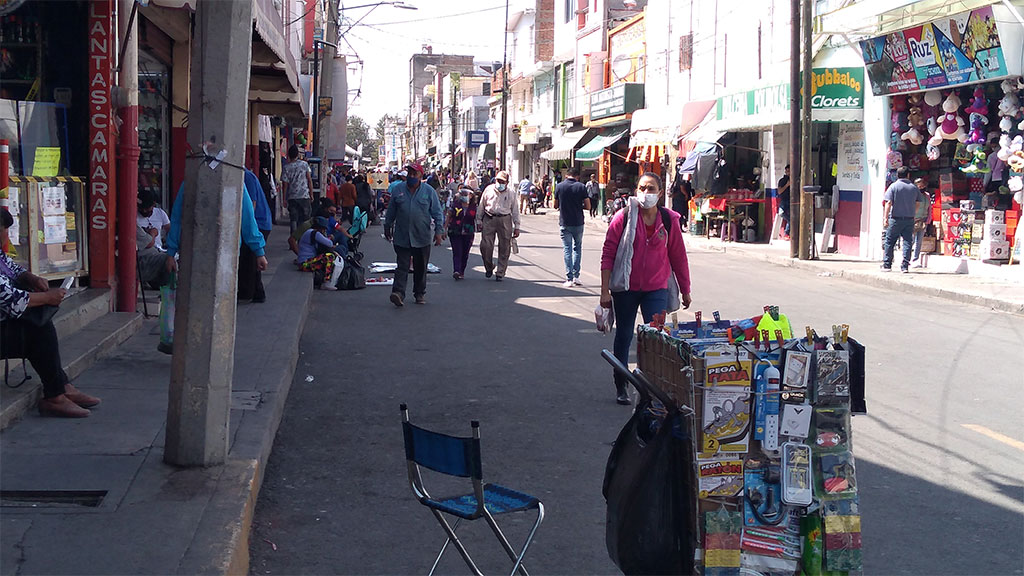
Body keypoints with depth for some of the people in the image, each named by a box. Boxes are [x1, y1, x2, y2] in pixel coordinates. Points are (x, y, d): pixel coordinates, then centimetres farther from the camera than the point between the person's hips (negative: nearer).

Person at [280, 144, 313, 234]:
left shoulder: (286, 167, -1)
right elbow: (309, 180, 0)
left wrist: (284, 199, 6)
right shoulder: (304, 164, 0)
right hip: (304, 196, 0)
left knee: (293, 219, 3)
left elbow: (285, 185, -1)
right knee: (305, 219, 6)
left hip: (292, 197, 0)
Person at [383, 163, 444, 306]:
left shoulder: (429, 191, 1)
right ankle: (398, 293, -18)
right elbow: (390, 211, 14)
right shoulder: (397, 189, 4)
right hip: (402, 237, 0)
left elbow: (437, 213, 3)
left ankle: (420, 293, 24)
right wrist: (387, 228, 18)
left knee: (421, 268, 11)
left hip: (422, 238, 1)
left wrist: (439, 231, -3)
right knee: (402, 266, -9)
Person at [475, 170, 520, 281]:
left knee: (504, 248, 1)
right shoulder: (489, 190, 6)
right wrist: (479, 221, 9)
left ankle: (500, 273, 11)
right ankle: (489, 268, 19)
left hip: (505, 220, 0)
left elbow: (515, 211, 10)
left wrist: (516, 227, 7)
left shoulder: (511, 193, 6)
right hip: (489, 219, 0)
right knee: (486, 245, -5)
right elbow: (481, 206, 12)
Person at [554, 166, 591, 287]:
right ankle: (576, 276, 10)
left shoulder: (559, 186, -3)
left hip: (564, 223, 0)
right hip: (578, 223, 0)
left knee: (567, 249, 4)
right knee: (577, 248, 16)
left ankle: (569, 279, -1)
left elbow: (555, 205, 5)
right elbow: (588, 206, -5)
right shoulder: (581, 187, -5)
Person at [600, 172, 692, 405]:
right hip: (626, 288, -1)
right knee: (624, 336, 11)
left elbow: (678, 257, 8)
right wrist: (605, 290, -8)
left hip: (656, 289, 1)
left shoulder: (669, 220, -1)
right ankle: (620, 387, 25)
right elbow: (608, 254, -5)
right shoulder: (624, 218, -7)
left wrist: (685, 290, 13)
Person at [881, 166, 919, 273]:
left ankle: (887, 265, 9)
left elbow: (888, 202, -11)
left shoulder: (893, 186, -4)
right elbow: (917, 204, 12)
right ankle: (905, 266, 0)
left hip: (896, 218, -3)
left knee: (889, 242, 7)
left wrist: (886, 217, -12)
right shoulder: (914, 188, 6)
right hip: (909, 219, 3)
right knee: (907, 242, 4)